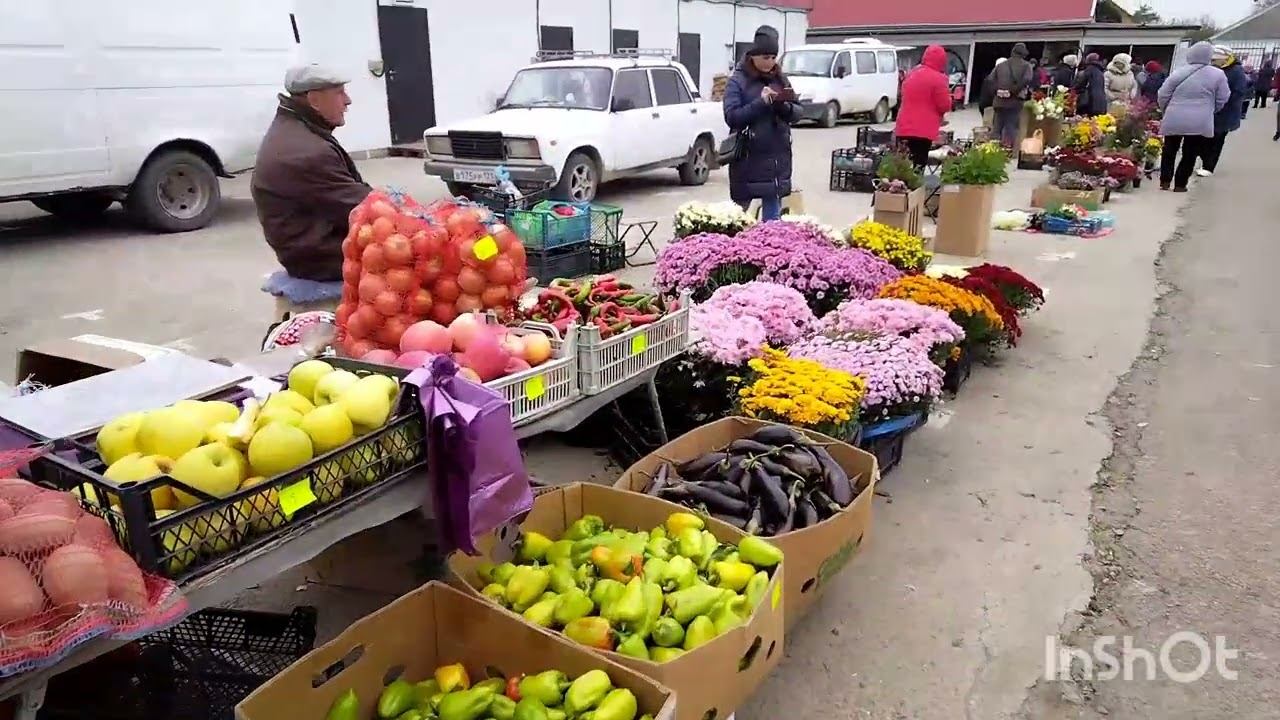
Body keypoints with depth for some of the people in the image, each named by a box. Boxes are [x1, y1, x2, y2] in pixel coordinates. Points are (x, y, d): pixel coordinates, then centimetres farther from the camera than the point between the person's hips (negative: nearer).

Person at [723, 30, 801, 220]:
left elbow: (797, 113, 9)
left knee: (773, 217, 9)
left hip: (777, 158, 4)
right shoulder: (738, 81, -3)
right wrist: (761, 102, -21)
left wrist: (785, 106, -13)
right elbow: (731, 117, -13)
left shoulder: (781, 79, 10)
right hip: (747, 157, -4)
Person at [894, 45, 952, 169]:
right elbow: (945, 106, -6)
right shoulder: (938, 78, -9)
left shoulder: (911, 75, 14)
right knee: (918, 166, -7)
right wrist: (948, 96, 13)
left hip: (904, 129, 7)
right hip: (923, 130, -7)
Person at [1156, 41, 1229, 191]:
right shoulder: (1218, 74, -2)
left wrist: (1166, 111, 21)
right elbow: (1222, 100, 5)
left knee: (1169, 151, 15)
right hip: (1199, 123, -1)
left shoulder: (1178, 72, -2)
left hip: (1173, 120, 1)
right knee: (1189, 154, 9)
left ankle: (1165, 181, 15)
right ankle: (1180, 184, 10)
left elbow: (1163, 95, 3)